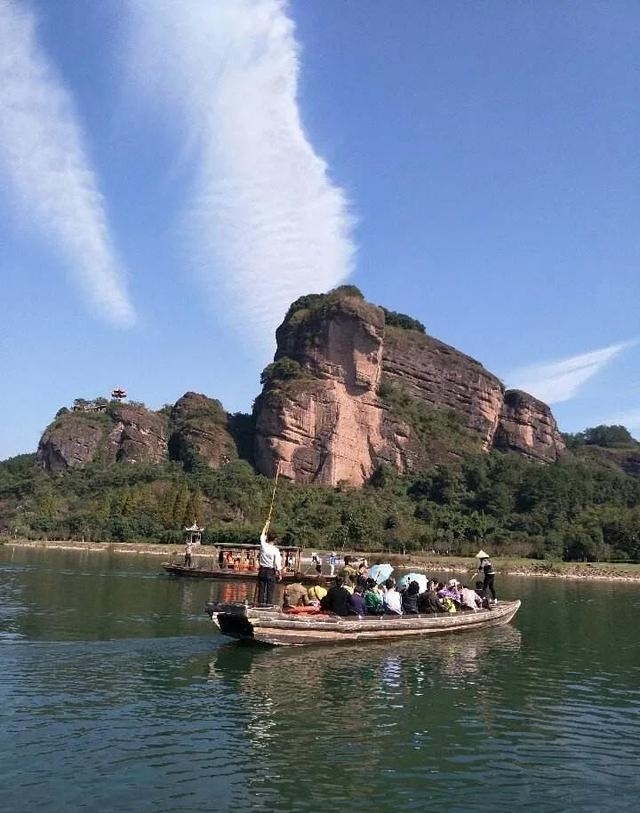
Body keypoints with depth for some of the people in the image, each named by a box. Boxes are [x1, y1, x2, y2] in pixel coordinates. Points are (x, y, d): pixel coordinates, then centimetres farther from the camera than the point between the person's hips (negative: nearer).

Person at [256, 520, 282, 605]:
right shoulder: (276, 550, -13)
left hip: (262, 570, 3)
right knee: (270, 591, 0)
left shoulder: (263, 546, -3)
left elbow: (262, 535, 17)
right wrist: (279, 574, 0)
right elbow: (277, 564, -13)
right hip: (271, 572, -3)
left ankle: (260, 604, 10)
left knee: (261, 590, 9)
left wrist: (266, 525, 30)